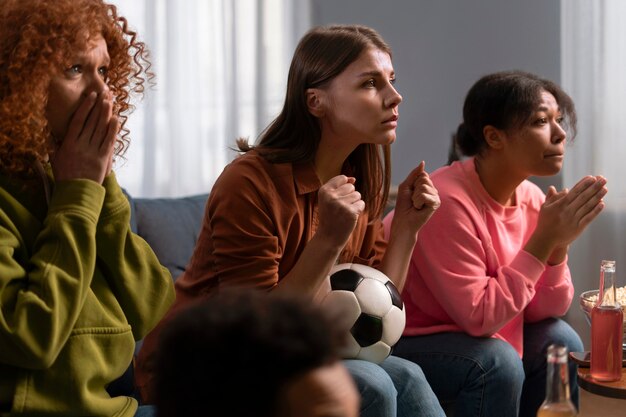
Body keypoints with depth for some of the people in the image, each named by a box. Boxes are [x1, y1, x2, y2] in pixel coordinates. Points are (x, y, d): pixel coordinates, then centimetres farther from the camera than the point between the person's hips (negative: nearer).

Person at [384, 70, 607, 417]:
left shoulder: (531, 199, -3)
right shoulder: (448, 202, -28)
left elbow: (543, 311, -2)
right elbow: (478, 317, -30)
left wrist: (558, 245, -20)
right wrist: (543, 240, -28)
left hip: (468, 334, 8)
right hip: (398, 343, -8)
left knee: (559, 342, -3)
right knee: (497, 363, -28)